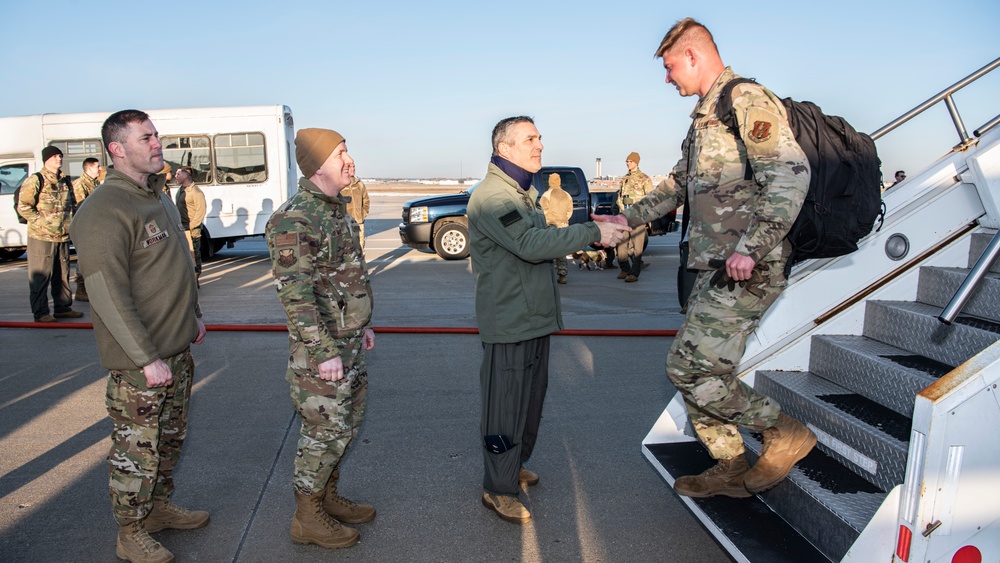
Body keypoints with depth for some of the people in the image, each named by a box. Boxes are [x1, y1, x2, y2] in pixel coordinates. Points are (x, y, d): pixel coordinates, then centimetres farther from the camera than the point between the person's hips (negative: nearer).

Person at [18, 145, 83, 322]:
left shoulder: (65, 182, 16)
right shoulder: (35, 180, -7)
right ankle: (40, 313, 1)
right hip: (41, 237, -7)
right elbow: (23, 207, -11)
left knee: (62, 275, 12)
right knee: (40, 276, -3)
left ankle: (63, 307, 21)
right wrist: (41, 222, -14)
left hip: (63, 236, 7)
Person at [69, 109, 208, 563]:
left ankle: (159, 507, 39)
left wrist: (193, 315, 21)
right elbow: (108, 295, -23)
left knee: (170, 438, 21)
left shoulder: (159, 197, 10)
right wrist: (147, 358, -23)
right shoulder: (103, 210, -19)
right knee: (136, 449, 5)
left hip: (178, 351, 9)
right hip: (139, 361, -9)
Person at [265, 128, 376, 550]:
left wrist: (362, 323, 21)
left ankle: (328, 497, 36)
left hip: (348, 341, 10)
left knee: (348, 421, 19)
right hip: (321, 346, -10)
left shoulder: (336, 208, 10)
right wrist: (324, 352, -25)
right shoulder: (294, 220, -20)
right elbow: (295, 293, -24)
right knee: (326, 430, 1)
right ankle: (307, 518, 19)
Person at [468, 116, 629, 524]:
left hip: (535, 317, 10)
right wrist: (593, 233, -25)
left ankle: (514, 466, 37)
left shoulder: (524, 193, 17)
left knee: (531, 398, 19)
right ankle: (498, 489, 14)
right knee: (506, 405, -1)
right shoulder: (491, 196, -17)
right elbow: (531, 245, -28)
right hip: (508, 322, -10)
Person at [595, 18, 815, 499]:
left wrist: (750, 246, -28)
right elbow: (679, 184, 31)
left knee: (688, 366, -10)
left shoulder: (747, 101, -10)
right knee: (700, 368, 12)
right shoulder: (705, 117, 21)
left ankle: (785, 433, 7)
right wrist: (628, 219, 27)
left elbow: (791, 174, -22)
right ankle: (731, 470, 26)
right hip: (717, 272, 10)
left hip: (746, 273, -10)